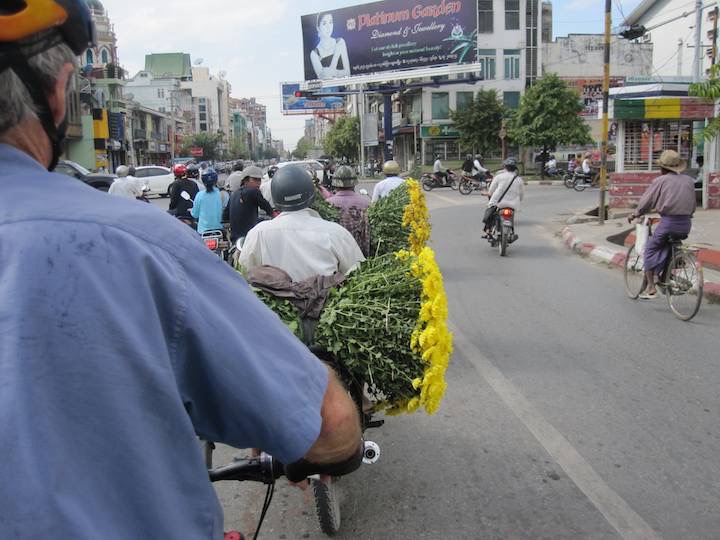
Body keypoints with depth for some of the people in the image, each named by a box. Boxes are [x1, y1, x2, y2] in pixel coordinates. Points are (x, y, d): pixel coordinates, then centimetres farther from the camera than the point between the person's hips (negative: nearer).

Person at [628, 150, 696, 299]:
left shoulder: (660, 181, -3)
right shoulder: (689, 181, 11)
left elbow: (646, 202, 1)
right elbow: (693, 206, 16)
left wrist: (634, 215, 16)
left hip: (668, 221, -5)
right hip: (686, 224, 5)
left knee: (650, 249, 10)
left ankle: (650, 286, 3)